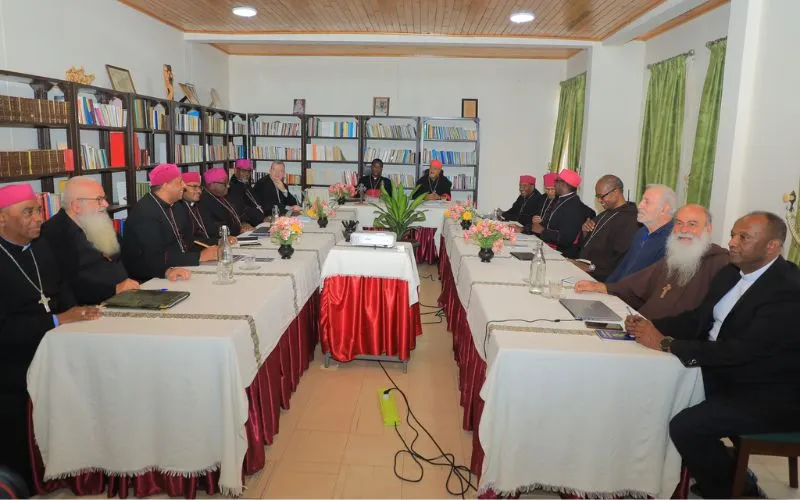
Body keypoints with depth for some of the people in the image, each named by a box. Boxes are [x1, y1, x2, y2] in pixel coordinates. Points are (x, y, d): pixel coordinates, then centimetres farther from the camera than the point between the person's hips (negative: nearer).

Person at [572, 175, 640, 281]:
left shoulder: (629, 219, -13)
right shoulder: (605, 214, 19)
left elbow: (621, 259, -23)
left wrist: (591, 266, -22)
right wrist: (585, 232, 3)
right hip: (581, 268, 9)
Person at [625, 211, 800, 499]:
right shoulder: (732, 272, 4)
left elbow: (740, 350, -31)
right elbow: (698, 319, 7)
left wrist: (666, 344, -29)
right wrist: (652, 326, -10)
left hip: (770, 396, -9)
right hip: (727, 374, 9)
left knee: (685, 426, -23)